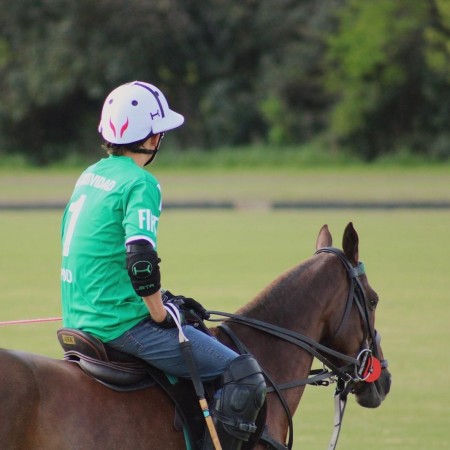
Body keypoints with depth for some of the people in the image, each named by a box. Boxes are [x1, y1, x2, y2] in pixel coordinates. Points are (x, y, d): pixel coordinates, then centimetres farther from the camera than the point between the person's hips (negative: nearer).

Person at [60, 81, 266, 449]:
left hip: (81, 319, 9)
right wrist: (159, 313, -11)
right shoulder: (141, 184, -13)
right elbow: (140, 259, -26)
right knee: (245, 376, -10)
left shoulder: (90, 176, 14)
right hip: (121, 323, -9)